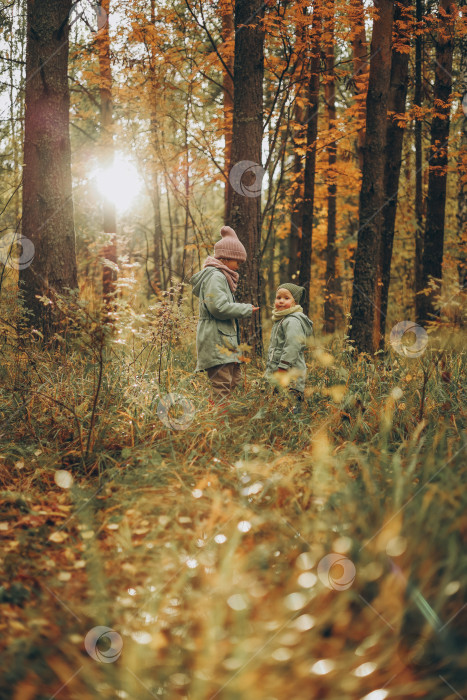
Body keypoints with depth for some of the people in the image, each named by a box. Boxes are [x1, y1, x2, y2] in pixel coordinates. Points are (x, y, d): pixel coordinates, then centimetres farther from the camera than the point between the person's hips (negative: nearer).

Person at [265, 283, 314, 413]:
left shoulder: (293, 321, -11)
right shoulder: (280, 320, 22)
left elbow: (292, 347, -20)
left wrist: (282, 368, -23)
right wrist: (271, 371, 27)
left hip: (290, 374, -10)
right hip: (278, 373, 10)